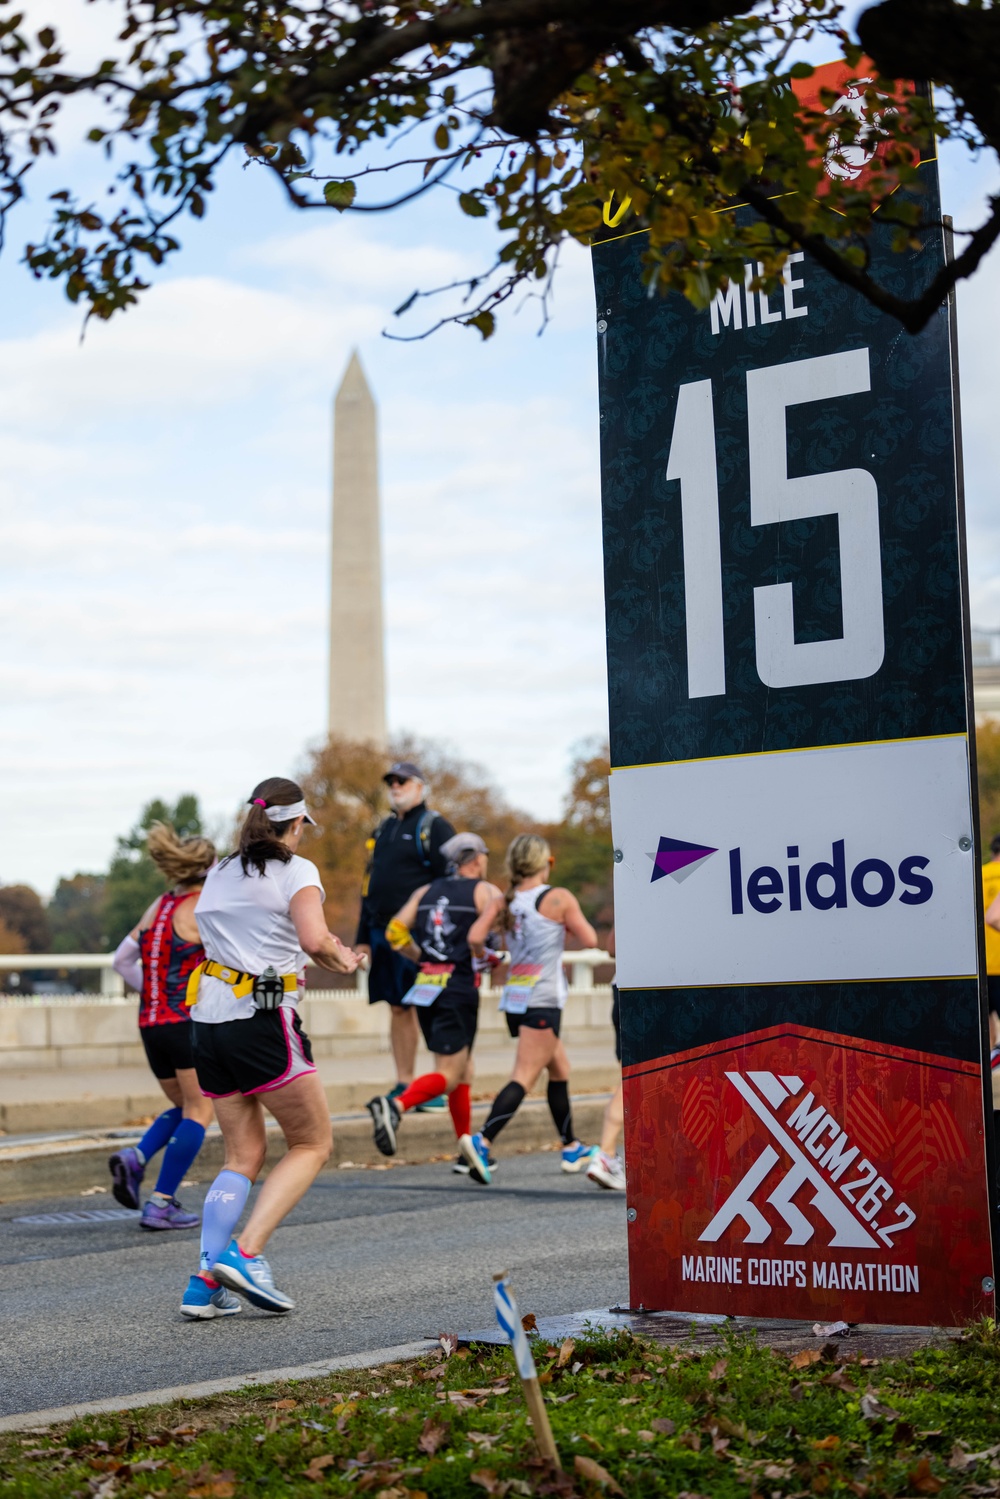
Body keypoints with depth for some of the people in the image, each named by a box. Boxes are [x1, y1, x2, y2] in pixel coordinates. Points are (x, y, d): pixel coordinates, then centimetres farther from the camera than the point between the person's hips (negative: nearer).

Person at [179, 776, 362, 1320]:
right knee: (312, 1144, 6)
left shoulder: (219, 875, 17)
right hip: (263, 1019, -7)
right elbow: (314, 938, -19)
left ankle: (205, 1282, 2)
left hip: (208, 1021, 7)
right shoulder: (296, 870, -4)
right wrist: (340, 960, 2)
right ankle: (245, 1254, -9)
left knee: (243, 1156, 13)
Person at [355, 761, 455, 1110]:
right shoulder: (384, 829, 19)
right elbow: (370, 885, 22)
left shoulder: (434, 827, -4)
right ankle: (403, 1084, 15)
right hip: (384, 933, 7)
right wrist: (363, 938, 18)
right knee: (398, 1008, 9)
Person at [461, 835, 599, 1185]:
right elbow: (590, 940, -3)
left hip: (514, 1000, 7)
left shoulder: (502, 902, 5)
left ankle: (571, 1149, 30)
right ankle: (483, 1140, -28)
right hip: (542, 1001, -7)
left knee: (560, 1070, 21)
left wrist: (483, 955, 14)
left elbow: (475, 937, -7)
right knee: (524, 1079, -11)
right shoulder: (559, 898, -7)